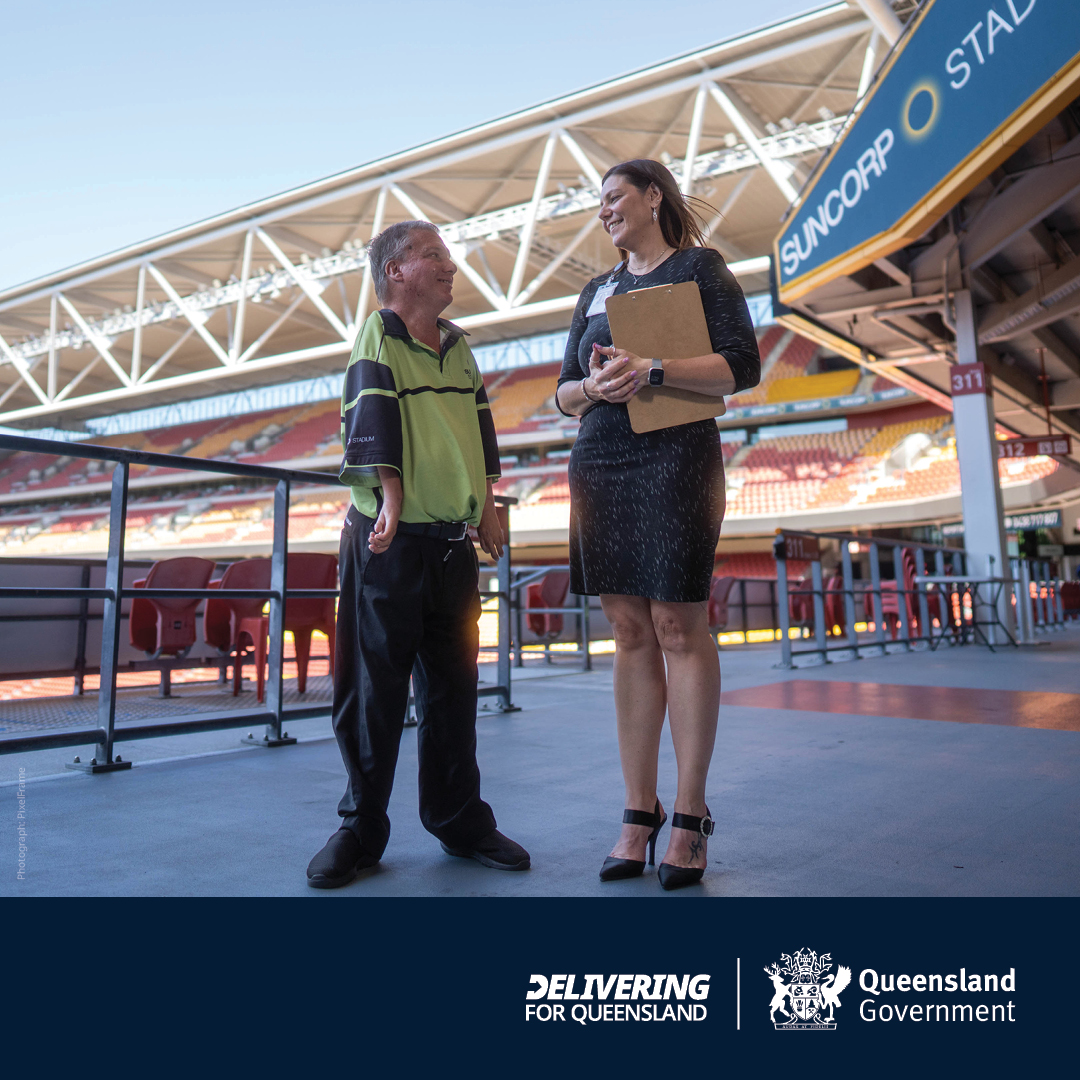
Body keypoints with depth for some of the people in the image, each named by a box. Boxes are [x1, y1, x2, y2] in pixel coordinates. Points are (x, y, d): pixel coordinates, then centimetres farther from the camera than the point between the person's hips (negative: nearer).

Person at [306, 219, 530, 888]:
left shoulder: (459, 345, 18)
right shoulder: (377, 338, -1)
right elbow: (374, 426, -13)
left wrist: (486, 506, 17)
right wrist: (391, 502, -23)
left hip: (454, 542, 6)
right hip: (388, 540, -5)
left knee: (453, 685, 10)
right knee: (374, 686, 0)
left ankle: (460, 820, 21)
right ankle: (362, 829, 14)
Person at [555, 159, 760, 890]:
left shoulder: (699, 266, 7)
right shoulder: (596, 291, 22)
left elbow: (743, 367, -5)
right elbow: (563, 392, 18)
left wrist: (651, 370, -18)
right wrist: (593, 388, -6)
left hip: (674, 459, -5)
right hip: (599, 466, 5)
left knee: (678, 626, -8)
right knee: (630, 631, 1)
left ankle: (691, 817, 1)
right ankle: (639, 814, 6)